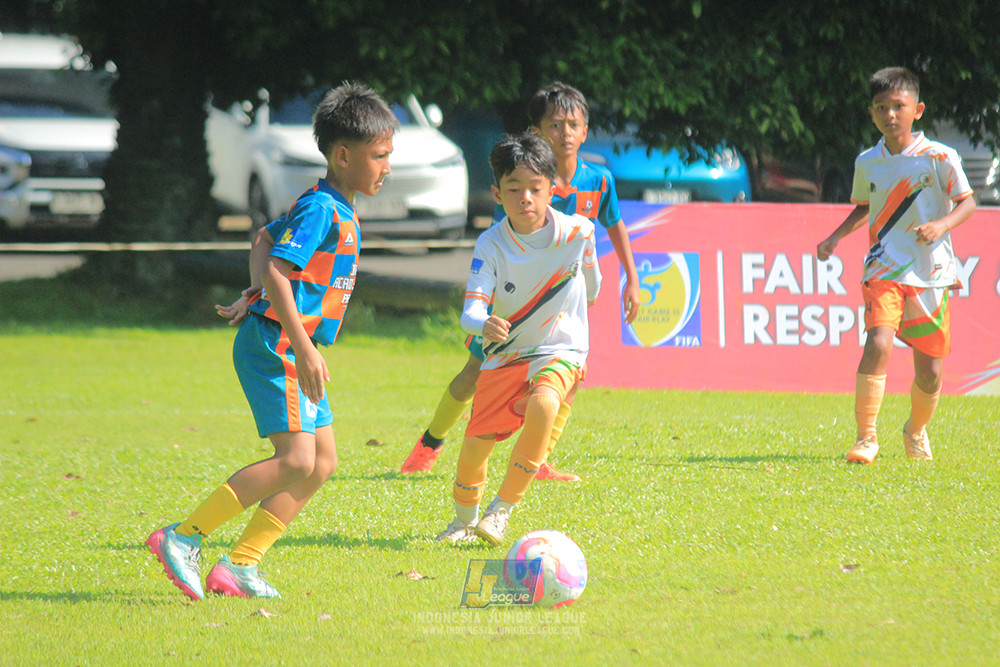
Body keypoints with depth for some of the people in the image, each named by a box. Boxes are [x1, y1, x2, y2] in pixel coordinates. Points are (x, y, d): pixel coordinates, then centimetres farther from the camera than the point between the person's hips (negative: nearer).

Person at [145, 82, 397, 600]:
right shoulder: (320, 210, -15)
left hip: (292, 350, 10)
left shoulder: (339, 211, 16)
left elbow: (264, 239, 27)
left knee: (323, 461, 6)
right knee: (296, 459, -18)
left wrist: (256, 297, 14)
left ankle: (240, 565, 3)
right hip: (275, 345, -10)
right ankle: (182, 538, -14)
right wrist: (303, 349, -27)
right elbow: (278, 273, -25)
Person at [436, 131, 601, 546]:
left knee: (543, 405, -33)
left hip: (560, 348, -1)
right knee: (474, 445, 0)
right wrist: (483, 325, -46)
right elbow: (471, 309, -25)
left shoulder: (578, 231, -13)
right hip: (505, 352, 1)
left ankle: (504, 508, -19)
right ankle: (465, 520, 32)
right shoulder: (491, 244, -15)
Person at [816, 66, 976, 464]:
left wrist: (941, 225, -21)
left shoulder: (939, 158, -6)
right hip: (884, 269, 1)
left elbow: (967, 203, -2)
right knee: (878, 343, -24)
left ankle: (916, 429, 35)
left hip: (931, 271, -1)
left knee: (929, 371, 4)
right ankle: (866, 437, -15)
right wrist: (836, 237, 7)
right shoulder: (867, 163, 5)